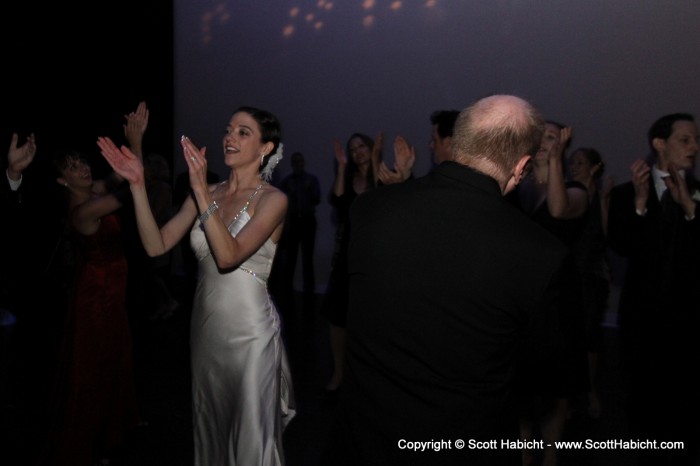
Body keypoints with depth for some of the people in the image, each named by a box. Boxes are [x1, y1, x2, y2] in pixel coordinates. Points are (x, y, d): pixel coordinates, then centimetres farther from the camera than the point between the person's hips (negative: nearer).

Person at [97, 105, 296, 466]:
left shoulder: (273, 199, -10)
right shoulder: (206, 193, 5)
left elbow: (229, 256, -24)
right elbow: (156, 245, -3)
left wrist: (202, 191, -28)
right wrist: (138, 185, -11)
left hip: (249, 331, -5)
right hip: (205, 326, 5)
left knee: (249, 435, 7)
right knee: (209, 426, 21)